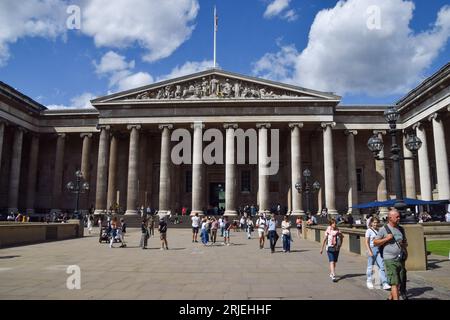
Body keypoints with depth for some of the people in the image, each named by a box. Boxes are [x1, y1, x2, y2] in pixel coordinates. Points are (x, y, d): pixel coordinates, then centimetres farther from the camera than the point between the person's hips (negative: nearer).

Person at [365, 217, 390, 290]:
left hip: (378, 250, 5)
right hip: (372, 249, -4)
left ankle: (385, 284, -6)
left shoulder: (379, 230, 11)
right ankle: (369, 282, 21)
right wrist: (369, 251, -16)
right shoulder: (369, 231, -5)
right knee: (370, 267, 7)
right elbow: (366, 242, -9)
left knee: (382, 266, -5)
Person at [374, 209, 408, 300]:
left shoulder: (401, 229, 10)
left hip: (401, 259, 6)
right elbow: (375, 242, -4)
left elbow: (405, 242, 22)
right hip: (390, 260, -6)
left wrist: (404, 244, -1)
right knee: (394, 283, -10)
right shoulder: (384, 229, -6)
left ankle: (390, 297, 31)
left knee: (401, 282, 12)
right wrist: (386, 239, -16)